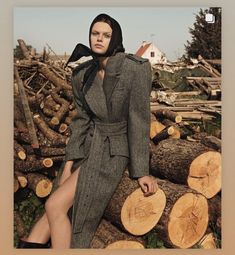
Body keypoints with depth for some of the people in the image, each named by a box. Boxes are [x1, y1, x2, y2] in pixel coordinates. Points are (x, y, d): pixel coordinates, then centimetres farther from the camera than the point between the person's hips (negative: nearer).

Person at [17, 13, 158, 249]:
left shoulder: (136, 69, -16)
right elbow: (82, 119, 3)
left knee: (55, 206, -17)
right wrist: (69, 162, -4)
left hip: (113, 152, -5)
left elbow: (138, 120, -16)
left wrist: (141, 172, -15)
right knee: (56, 209, -2)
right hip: (87, 146, 6)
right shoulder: (82, 75, 0)